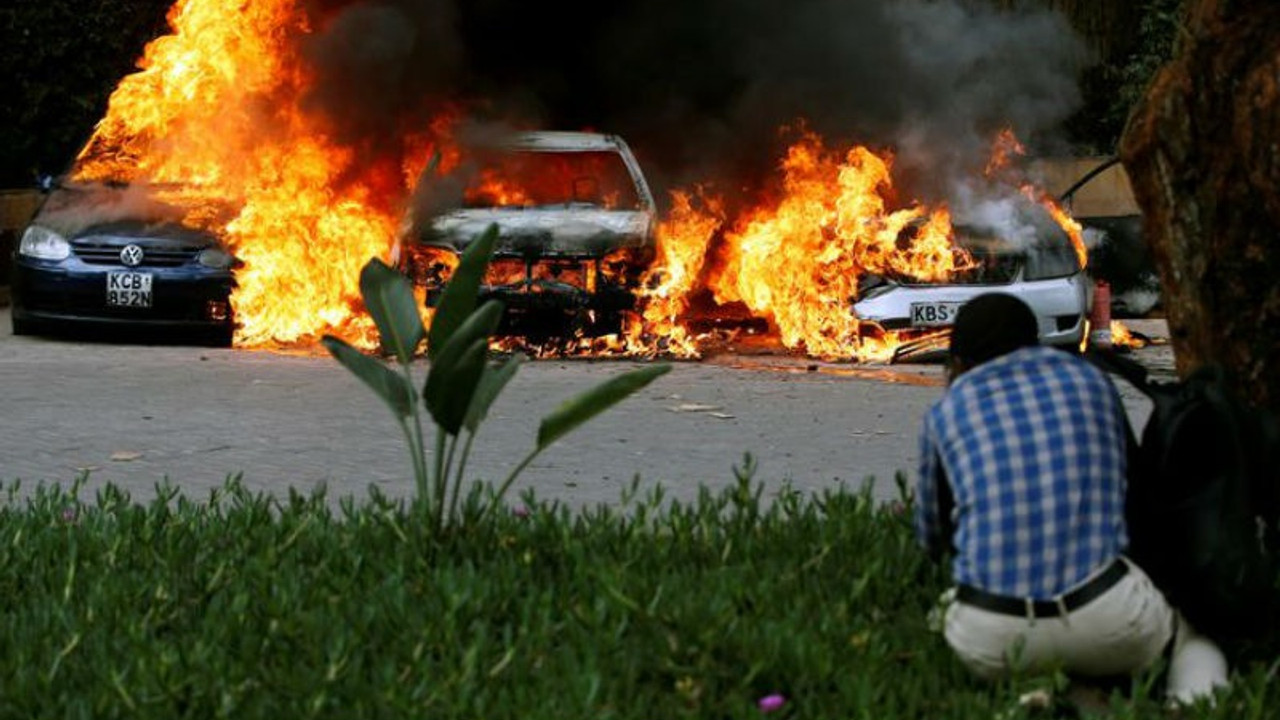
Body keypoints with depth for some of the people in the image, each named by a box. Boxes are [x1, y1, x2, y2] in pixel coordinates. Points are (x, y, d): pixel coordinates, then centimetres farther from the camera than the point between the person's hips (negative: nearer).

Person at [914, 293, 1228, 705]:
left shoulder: (946, 412, 12)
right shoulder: (1093, 382, 16)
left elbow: (932, 541, 25)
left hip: (990, 638, -1)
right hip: (1107, 617, 1)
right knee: (1193, 639, 33)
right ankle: (1194, 705, -4)